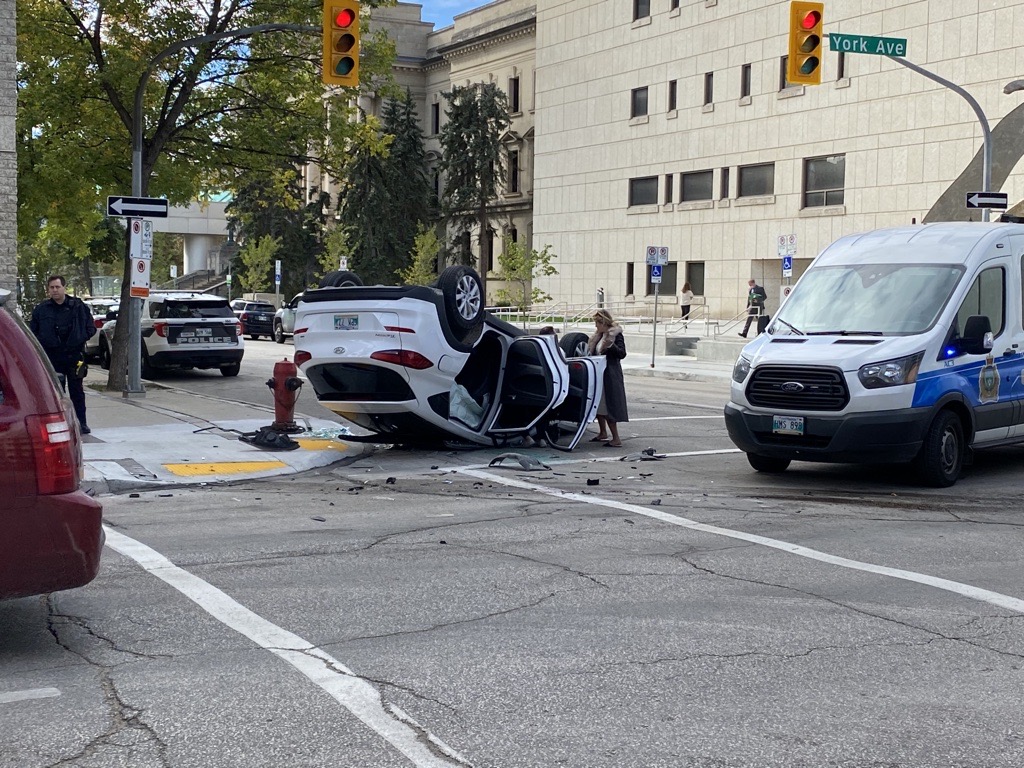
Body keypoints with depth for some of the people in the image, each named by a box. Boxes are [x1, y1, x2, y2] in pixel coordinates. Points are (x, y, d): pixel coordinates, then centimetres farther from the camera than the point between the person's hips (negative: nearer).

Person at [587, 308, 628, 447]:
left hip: (610, 376, -9)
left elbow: (622, 353, -18)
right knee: (598, 405, 14)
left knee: (608, 406, -9)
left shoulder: (616, 335, -10)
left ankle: (616, 438, -6)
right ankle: (603, 433, 26)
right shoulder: (598, 336, 15)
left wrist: (611, 346, -30)